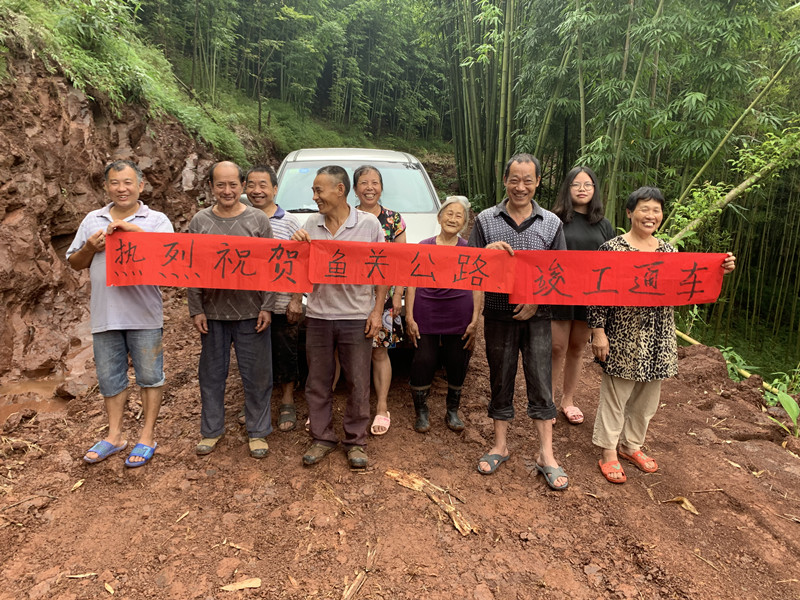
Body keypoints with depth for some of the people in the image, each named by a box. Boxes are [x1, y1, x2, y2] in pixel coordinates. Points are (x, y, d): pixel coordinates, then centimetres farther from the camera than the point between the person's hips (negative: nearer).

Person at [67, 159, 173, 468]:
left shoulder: (157, 220, 0)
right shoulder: (92, 221, 12)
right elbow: (74, 263, 16)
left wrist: (134, 229, -20)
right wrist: (90, 248, -5)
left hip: (144, 314, -4)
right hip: (105, 314, 4)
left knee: (150, 376, 6)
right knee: (109, 378, 14)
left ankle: (147, 437, 19)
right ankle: (114, 436, 29)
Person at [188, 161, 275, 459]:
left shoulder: (258, 220, 0)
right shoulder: (199, 222, 4)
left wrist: (267, 307, -6)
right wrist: (196, 310, -1)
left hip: (250, 312, -1)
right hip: (212, 312, 2)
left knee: (257, 375, 6)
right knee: (212, 373, 12)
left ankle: (258, 432, 22)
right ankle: (211, 430, 29)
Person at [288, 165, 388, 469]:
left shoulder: (369, 224, -3)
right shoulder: (311, 225, 5)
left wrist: (377, 311, -6)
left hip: (356, 317, -3)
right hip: (318, 316, 3)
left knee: (358, 384, 6)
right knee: (317, 382, 11)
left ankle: (356, 441, 23)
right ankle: (322, 438, 27)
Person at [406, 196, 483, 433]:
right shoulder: (423, 247, 6)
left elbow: (478, 288, 5)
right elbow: (412, 284, 5)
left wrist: (475, 321, -2)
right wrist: (409, 318, -1)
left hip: (459, 315, 1)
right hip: (426, 313, 0)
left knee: (457, 365, 8)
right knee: (423, 363, 1)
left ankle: (452, 411, 29)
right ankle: (421, 412, 21)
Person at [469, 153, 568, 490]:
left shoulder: (551, 223, 4)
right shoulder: (486, 220, 2)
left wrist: (538, 300, -10)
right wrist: (486, 253, -19)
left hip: (536, 316, 0)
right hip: (498, 315, 0)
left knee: (540, 383, 3)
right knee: (500, 380, 10)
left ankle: (546, 454, 16)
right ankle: (500, 445, 26)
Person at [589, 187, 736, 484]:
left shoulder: (669, 251, 8)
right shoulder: (612, 248, -9)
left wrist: (718, 272, -1)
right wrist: (598, 332, -14)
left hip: (658, 339, 6)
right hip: (622, 337, -5)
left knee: (647, 397, 16)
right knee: (615, 394, 5)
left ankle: (631, 444, 34)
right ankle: (608, 451, 21)